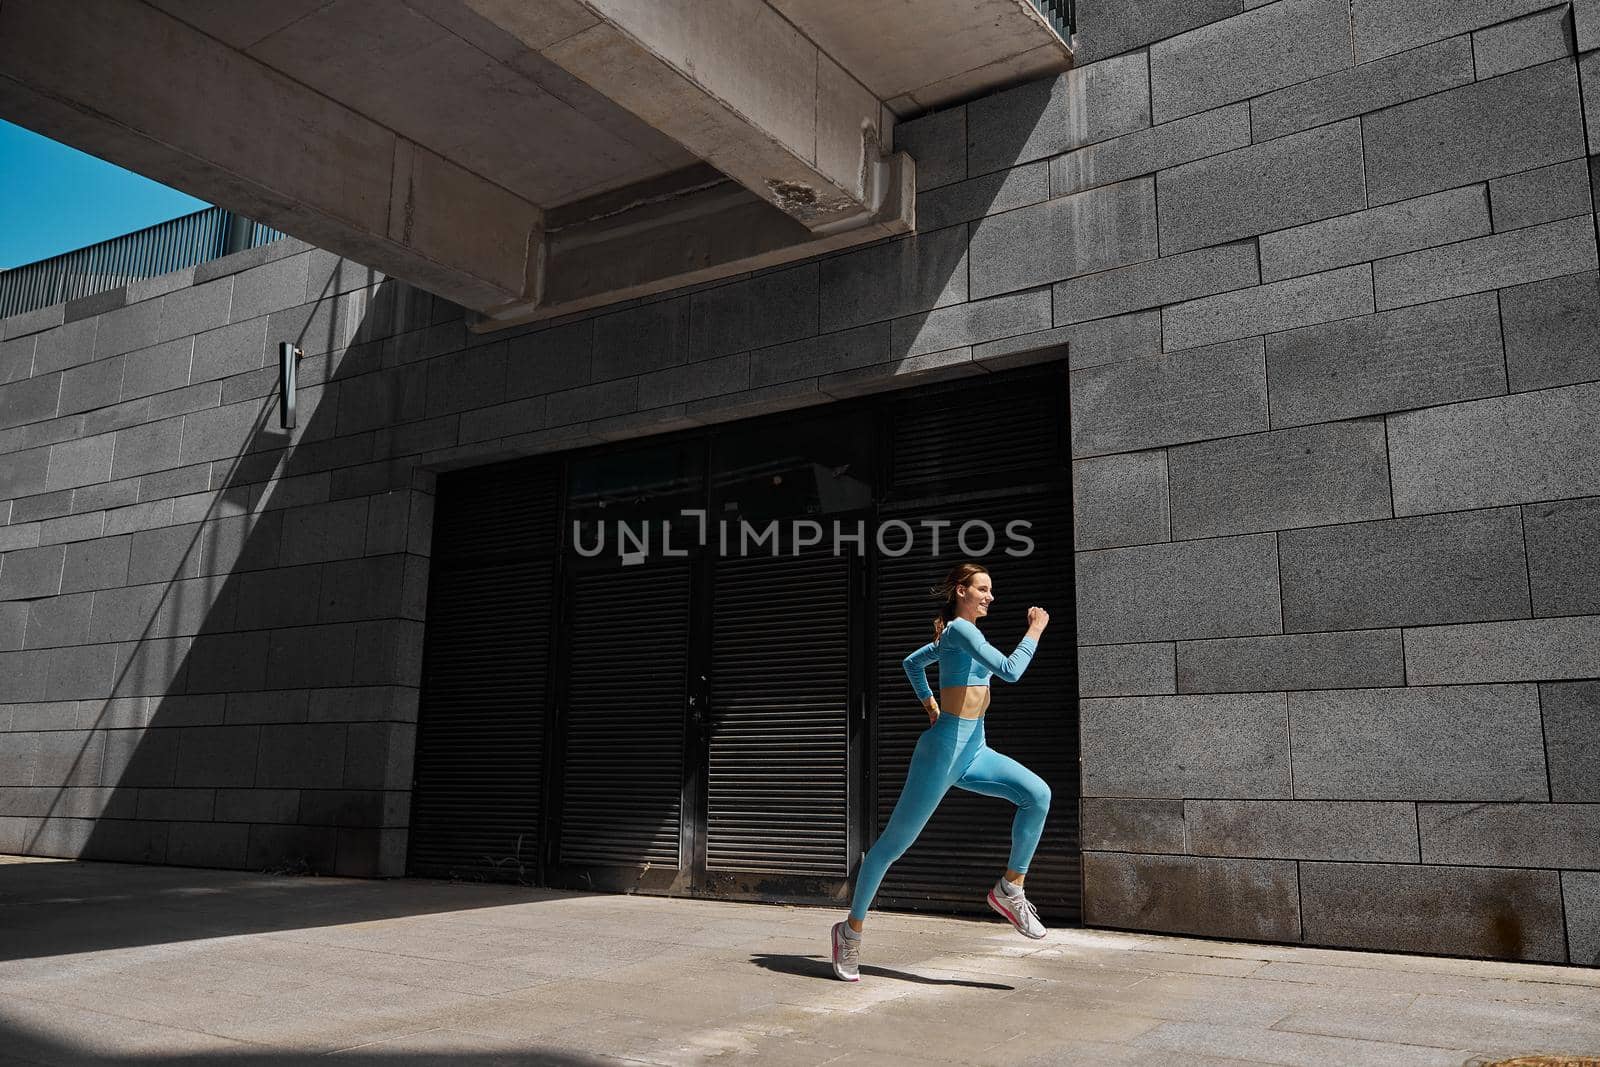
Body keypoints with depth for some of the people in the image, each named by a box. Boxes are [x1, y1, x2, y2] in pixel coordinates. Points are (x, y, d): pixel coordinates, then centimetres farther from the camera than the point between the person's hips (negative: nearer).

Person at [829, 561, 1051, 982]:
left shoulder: (953, 635, 16)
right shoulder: (959, 629, -12)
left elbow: (912, 662, 32)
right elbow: (1010, 671, -24)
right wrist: (1035, 630, -12)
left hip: (972, 753, 9)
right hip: (942, 749, -9)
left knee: (1037, 794, -13)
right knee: (895, 842, 1)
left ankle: (1009, 889, -2)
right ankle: (851, 929, 14)